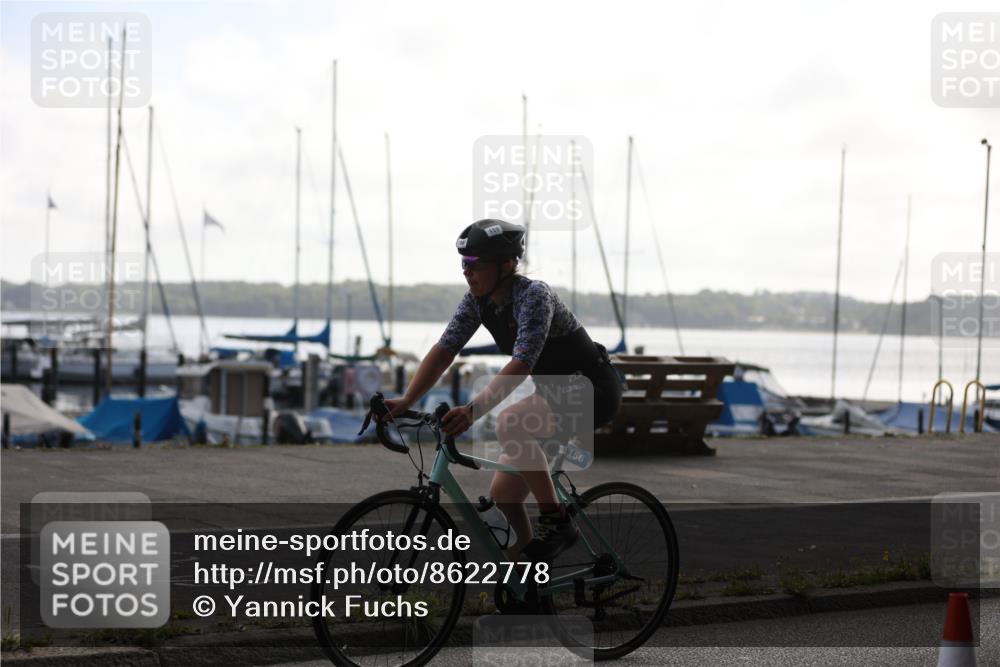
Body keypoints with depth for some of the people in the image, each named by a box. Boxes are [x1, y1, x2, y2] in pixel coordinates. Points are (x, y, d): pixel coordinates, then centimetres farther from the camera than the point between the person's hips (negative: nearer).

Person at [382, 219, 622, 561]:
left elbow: (520, 365, -37)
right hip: (554, 391, 8)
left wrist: (473, 410, -49)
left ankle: (556, 522, -22)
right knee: (502, 495, 2)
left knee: (509, 424, -34)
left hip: (593, 389, -8)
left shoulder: (534, 296, -26)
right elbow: (443, 351, -7)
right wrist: (406, 401, -20)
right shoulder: (478, 300, -4)